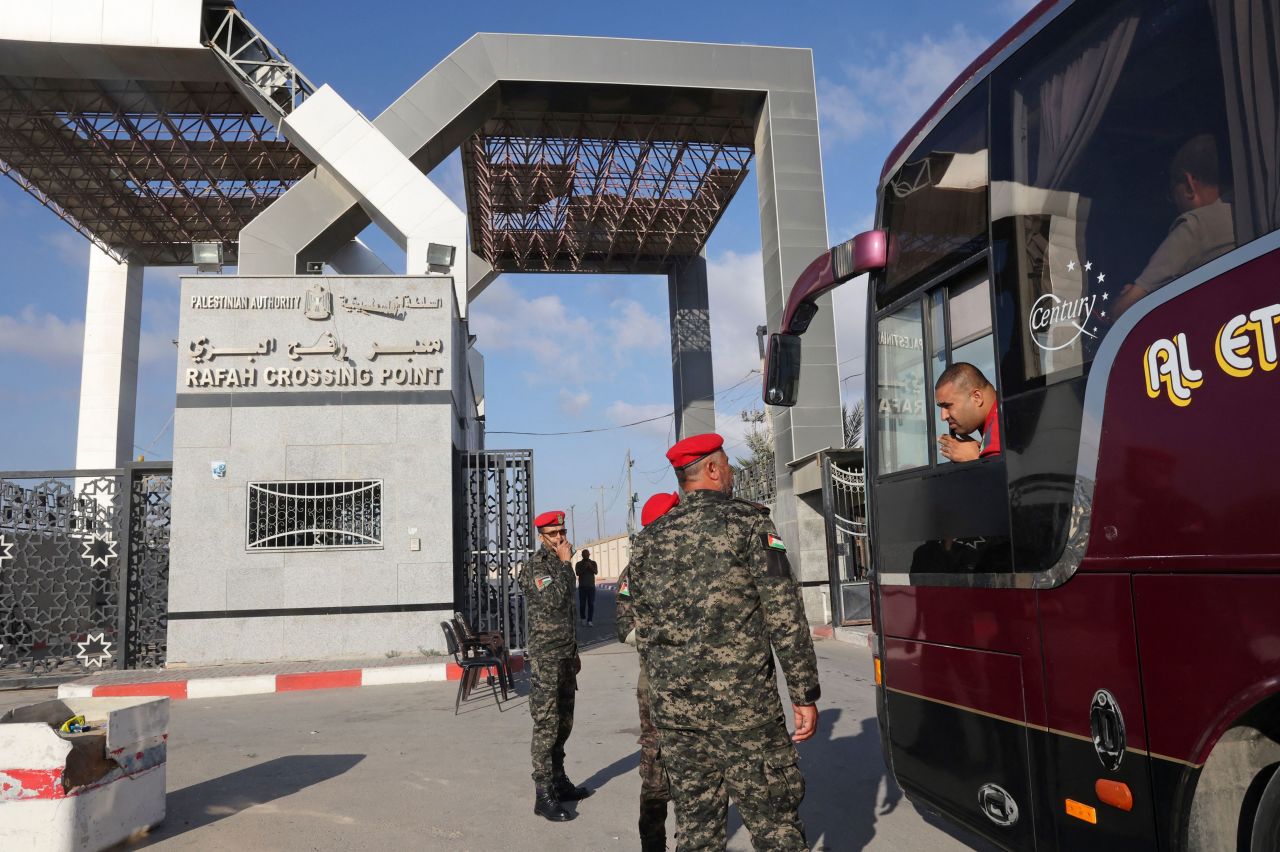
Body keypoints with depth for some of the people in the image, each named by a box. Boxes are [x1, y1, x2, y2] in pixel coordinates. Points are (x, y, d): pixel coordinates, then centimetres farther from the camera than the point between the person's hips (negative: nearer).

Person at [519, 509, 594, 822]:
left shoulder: (560, 566, 15)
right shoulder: (535, 567, -10)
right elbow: (554, 601, -25)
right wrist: (564, 563, -16)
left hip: (565, 657, 8)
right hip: (545, 658, -8)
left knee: (563, 724, 12)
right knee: (546, 726, -8)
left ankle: (559, 782, 21)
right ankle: (543, 796, -5)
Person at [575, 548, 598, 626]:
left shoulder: (593, 563, 7)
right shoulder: (579, 564, 5)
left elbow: (596, 572, -6)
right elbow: (577, 573, -9)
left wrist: (591, 567, -24)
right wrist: (584, 567, -22)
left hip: (591, 586, 0)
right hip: (582, 587, 0)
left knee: (591, 604, -6)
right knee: (582, 604, 1)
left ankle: (590, 621, -6)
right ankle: (583, 618, 19)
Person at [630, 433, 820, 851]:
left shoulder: (653, 541, 11)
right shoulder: (747, 522, -4)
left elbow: (643, 632, 14)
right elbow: (784, 616, -9)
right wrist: (805, 694, -4)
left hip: (673, 708, 5)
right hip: (742, 705, -5)